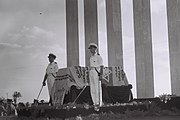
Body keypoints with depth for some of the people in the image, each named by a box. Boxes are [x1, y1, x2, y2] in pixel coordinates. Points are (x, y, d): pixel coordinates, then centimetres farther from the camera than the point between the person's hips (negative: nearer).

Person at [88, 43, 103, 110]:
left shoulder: (98, 57, -7)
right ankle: (95, 102, 12)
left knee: (97, 88, -8)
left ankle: (99, 103, -5)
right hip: (91, 72, 8)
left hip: (97, 72, -8)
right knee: (92, 89, 6)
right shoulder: (91, 57, 18)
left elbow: (101, 66, -12)